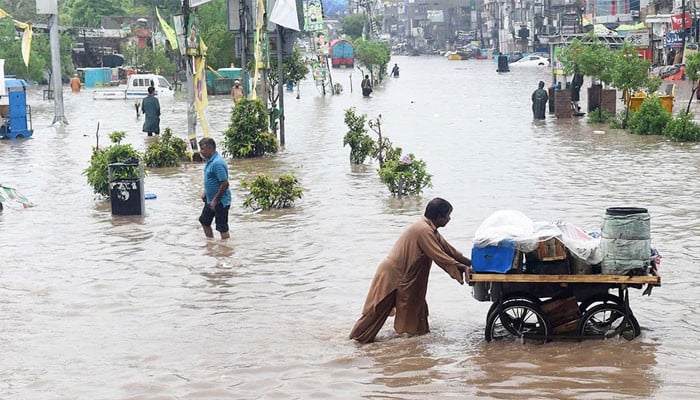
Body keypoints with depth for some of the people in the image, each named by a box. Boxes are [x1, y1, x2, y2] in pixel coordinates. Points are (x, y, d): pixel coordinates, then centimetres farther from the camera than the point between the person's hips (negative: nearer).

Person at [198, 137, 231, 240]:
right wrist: (205, 192, 14)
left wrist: (215, 200, -22)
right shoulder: (209, 161, 7)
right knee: (204, 221, 21)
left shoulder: (217, 163, -24)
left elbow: (225, 183, -27)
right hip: (210, 199, 11)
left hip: (220, 201, -11)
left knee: (222, 228, -3)